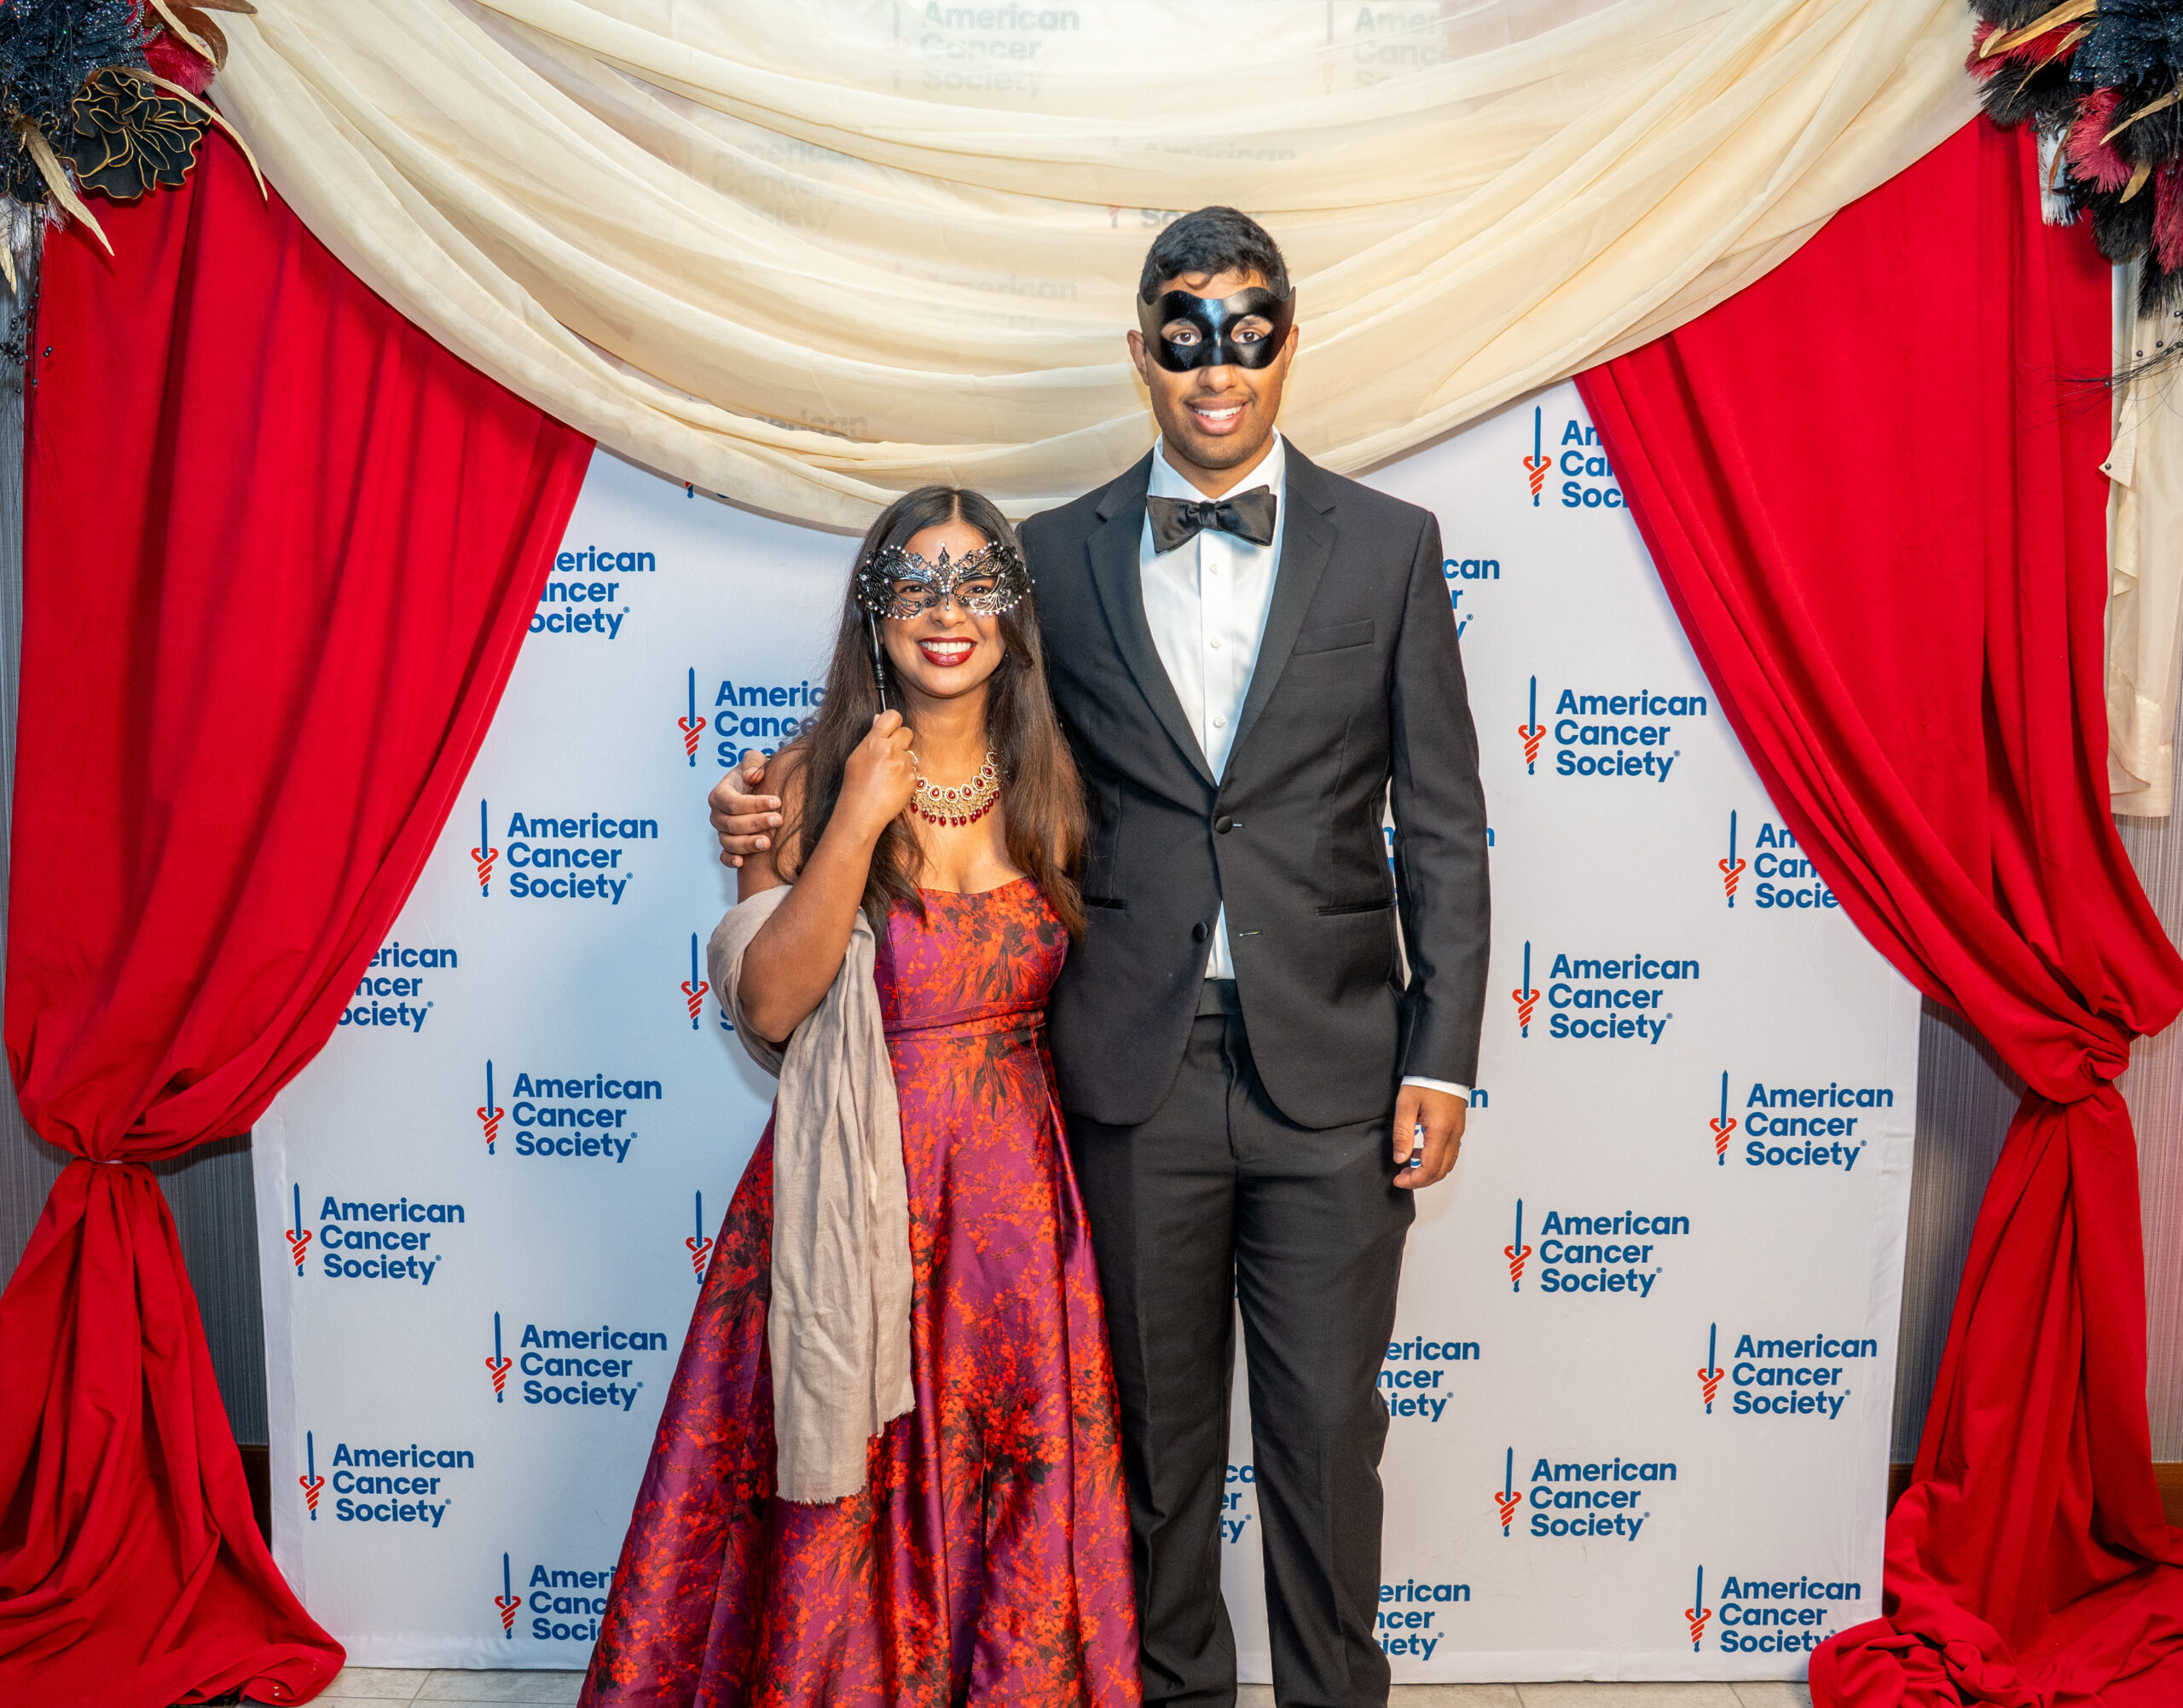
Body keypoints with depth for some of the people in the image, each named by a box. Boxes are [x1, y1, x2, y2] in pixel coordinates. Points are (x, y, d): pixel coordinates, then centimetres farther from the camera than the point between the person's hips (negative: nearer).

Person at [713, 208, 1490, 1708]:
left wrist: (1443, 1058, -4)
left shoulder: (1388, 547, 1)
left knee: (1327, 1429, 11)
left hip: (1330, 1070, -1)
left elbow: (1443, 827, 0)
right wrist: (801, 806, -4)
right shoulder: (1061, 555, 4)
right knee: (1158, 1426, 16)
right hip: (1139, 1069, 1)